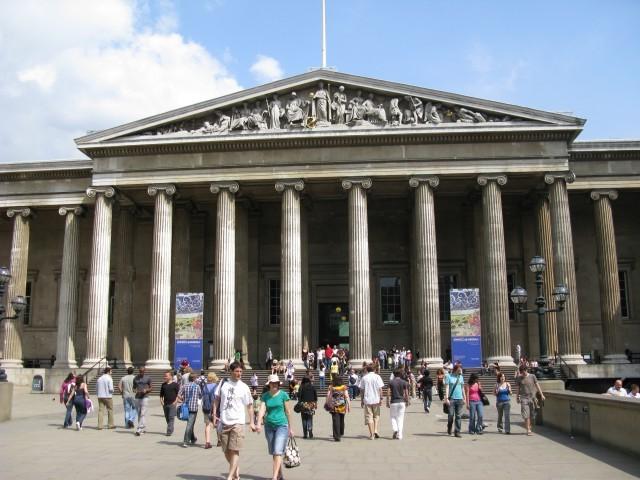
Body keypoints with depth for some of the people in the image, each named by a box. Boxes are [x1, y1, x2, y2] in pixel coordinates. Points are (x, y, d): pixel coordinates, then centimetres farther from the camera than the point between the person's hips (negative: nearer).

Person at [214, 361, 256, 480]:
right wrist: (215, 414, 3)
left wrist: (252, 422, 0)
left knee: (234, 450, -8)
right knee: (226, 450, 10)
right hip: (224, 421, 3)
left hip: (237, 422, -3)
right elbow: (217, 399, 13)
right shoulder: (223, 383, 4)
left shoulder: (244, 387, -1)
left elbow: (250, 405, 4)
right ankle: (236, 470, 31)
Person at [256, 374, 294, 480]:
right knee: (273, 452, 12)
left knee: (278, 451, -13)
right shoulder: (265, 396, 4)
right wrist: (259, 423, -23)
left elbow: (288, 411, 3)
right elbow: (262, 410, -7)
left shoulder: (283, 395, -3)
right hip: (269, 426, 4)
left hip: (281, 425, -4)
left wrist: (290, 428, 6)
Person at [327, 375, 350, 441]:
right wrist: (349, 405, -2)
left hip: (334, 407, -1)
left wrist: (328, 404, 8)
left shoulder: (331, 388, -3)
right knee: (341, 421, 21)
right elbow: (347, 397, -5)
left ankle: (336, 436, -7)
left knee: (335, 421, -1)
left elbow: (328, 397, -3)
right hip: (342, 407, 1)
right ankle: (341, 434, 37)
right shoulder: (344, 388, -2)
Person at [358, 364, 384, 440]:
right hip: (376, 399, 0)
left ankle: (371, 435, 1)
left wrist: (361, 400, 11)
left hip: (367, 400, 0)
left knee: (369, 417, 4)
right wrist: (381, 398, 0)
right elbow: (380, 388, -5)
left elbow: (362, 390, 5)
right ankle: (375, 431, 0)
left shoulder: (364, 378, 3)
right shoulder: (377, 376, 0)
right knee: (376, 416, 16)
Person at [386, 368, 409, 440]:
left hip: (393, 402, -1)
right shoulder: (404, 382, -1)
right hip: (401, 402, 1)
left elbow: (388, 393, -5)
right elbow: (406, 394, -3)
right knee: (400, 418, 7)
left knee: (393, 417, 13)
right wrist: (407, 401, 10)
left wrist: (387, 402, 2)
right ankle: (399, 435, 6)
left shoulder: (391, 382, -2)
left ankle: (395, 429, -10)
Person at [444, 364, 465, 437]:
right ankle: (449, 428, 22)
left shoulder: (461, 377, 13)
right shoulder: (448, 376, -1)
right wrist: (446, 398, -13)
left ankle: (457, 432, 4)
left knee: (459, 416, 0)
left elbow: (462, 388, 18)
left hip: (459, 398, 4)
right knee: (451, 415, -3)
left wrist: (464, 398, 14)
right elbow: (447, 387, -6)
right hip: (451, 398, -4)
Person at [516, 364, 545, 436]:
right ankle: (528, 430, -8)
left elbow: (537, 386, 7)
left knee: (531, 415, 6)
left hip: (532, 397, 1)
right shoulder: (519, 378, 4)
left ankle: (529, 426, 26)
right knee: (526, 415, -8)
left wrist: (541, 395, 4)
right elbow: (518, 388, 12)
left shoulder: (532, 376, 4)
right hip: (524, 398, -1)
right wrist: (517, 396, 13)